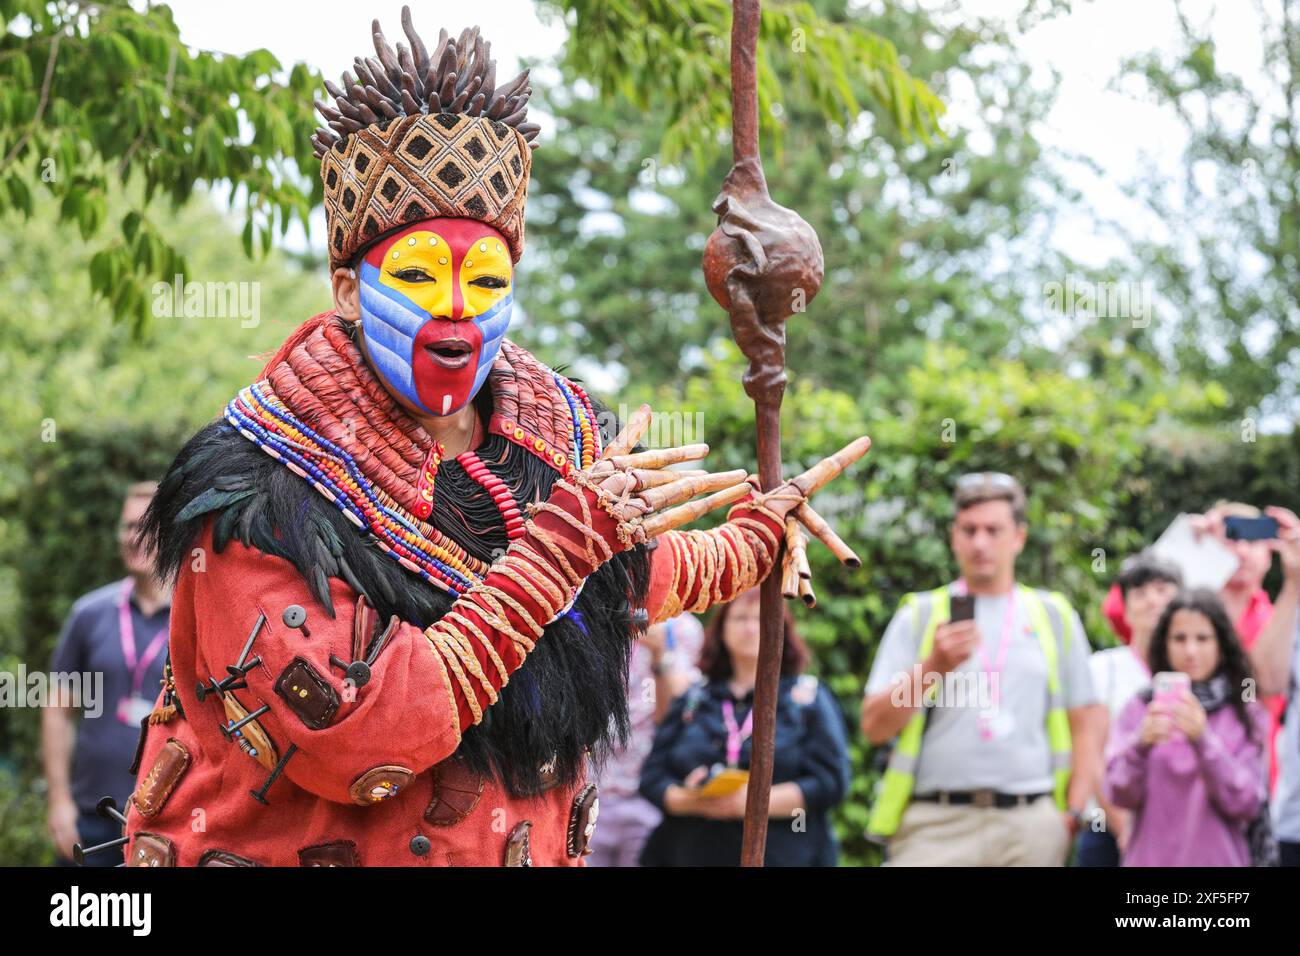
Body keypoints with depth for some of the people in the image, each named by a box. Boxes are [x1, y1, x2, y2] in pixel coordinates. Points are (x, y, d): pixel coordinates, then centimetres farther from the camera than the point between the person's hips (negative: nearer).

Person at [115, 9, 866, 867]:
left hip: (536, 847, 4)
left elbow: (652, 576, 21)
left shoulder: (561, 440, 1)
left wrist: (763, 527, 37)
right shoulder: (258, 502, -16)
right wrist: (567, 539, -23)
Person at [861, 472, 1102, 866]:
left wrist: (1074, 811, 3)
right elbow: (875, 726, 3)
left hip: (1030, 826, 2)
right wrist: (934, 666, -11)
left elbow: (1085, 724, 15)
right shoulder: (919, 616, 11)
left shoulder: (1055, 617, 15)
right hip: (935, 823, -2)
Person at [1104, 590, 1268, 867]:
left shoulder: (1247, 716, 2)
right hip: (1149, 856, 0)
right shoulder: (1139, 709, 5)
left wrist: (1203, 741, -18)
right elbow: (1119, 795, -3)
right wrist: (1140, 745, -21)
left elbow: (1246, 804, -7)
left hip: (1217, 856, 0)